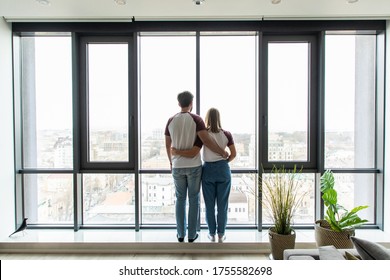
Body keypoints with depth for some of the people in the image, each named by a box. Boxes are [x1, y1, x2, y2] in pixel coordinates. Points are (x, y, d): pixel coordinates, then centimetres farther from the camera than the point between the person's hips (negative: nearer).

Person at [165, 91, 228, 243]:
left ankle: (180, 234, 20)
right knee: (194, 199, 8)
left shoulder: (171, 120, 3)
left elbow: (167, 145, 10)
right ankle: (192, 234, 15)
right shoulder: (196, 119, -10)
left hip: (177, 166, 3)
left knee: (180, 199, 13)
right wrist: (223, 152, -7)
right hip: (194, 165, -3)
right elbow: (206, 141, -19)